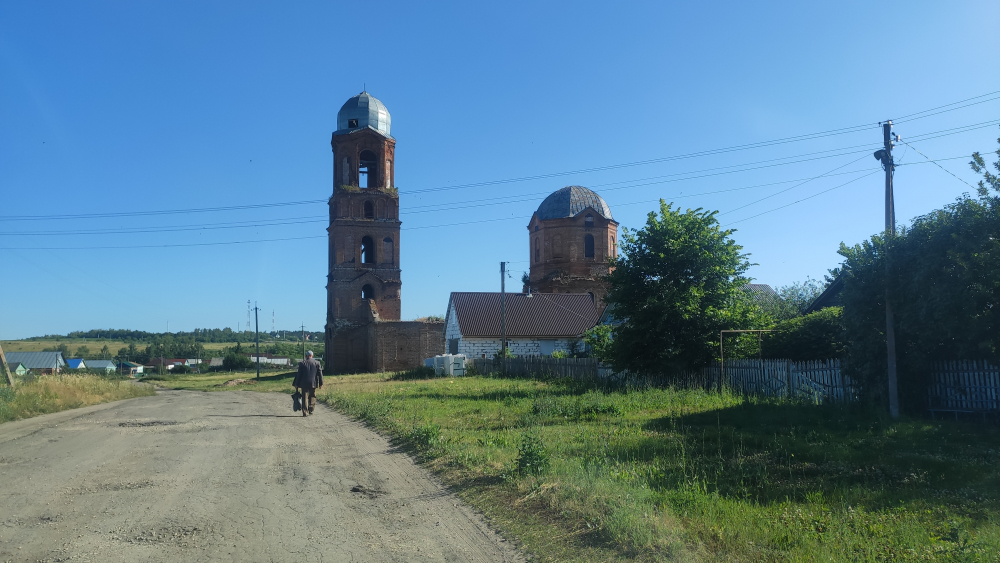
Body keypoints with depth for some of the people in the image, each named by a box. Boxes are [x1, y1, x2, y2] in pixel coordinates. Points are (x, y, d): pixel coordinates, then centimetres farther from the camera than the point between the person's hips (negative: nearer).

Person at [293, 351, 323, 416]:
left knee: (305, 398, 3)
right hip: (313, 383, 1)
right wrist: (321, 383, 6)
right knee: (312, 397, 15)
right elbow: (320, 374, 1)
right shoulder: (317, 363, 2)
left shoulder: (302, 363, -1)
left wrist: (296, 384, 4)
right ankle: (311, 410, 12)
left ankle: (305, 412, -1)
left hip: (304, 384, -1)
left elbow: (298, 374, -1)